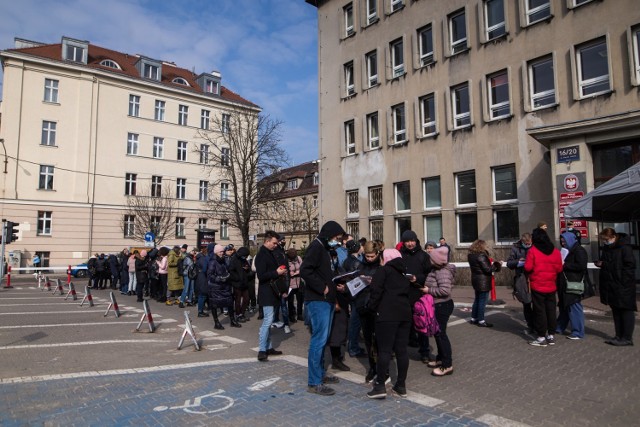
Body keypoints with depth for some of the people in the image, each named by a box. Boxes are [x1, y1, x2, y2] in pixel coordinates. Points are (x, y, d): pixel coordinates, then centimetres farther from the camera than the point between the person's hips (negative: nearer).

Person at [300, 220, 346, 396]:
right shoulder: (316, 246, -11)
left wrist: (334, 286, 9)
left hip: (326, 300, 10)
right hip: (318, 301, -10)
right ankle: (314, 383, 0)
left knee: (322, 339, 16)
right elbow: (305, 270, -24)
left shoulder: (325, 249, 19)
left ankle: (320, 374, 27)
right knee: (319, 339, -7)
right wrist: (322, 287, -19)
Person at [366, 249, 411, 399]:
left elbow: (376, 290, -9)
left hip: (387, 313, -6)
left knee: (385, 349, -5)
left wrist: (372, 306, 0)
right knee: (402, 349, 9)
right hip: (405, 313, 6)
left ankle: (380, 386, -4)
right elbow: (408, 293, 22)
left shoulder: (383, 270, 2)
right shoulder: (403, 274, 23)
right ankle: (401, 385, 16)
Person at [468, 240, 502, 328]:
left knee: (477, 300, 18)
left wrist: (493, 265, 11)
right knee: (483, 301, 0)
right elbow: (487, 269, -21)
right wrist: (497, 264, -7)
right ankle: (481, 321, 6)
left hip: (476, 280, 9)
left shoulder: (471, 255, 7)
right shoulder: (481, 256, -20)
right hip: (483, 281, -9)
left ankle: (474, 318, 25)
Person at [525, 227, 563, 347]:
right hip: (551, 287, 4)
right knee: (551, 310, 12)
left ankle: (541, 337, 5)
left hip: (537, 286, -4)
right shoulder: (555, 251, 2)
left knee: (539, 311, 2)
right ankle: (551, 335, 19)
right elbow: (559, 268, 4)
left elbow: (528, 267, -15)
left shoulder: (533, 251, -12)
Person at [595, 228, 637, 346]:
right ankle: (619, 336, 21)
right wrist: (600, 263, 0)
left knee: (626, 311, 0)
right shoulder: (607, 248, 11)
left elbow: (630, 265, -17)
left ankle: (627, 338, 6)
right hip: (611, 286, 9)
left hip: (623, 286, -8)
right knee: (616, 312, 13)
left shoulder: (624, 248, -13)